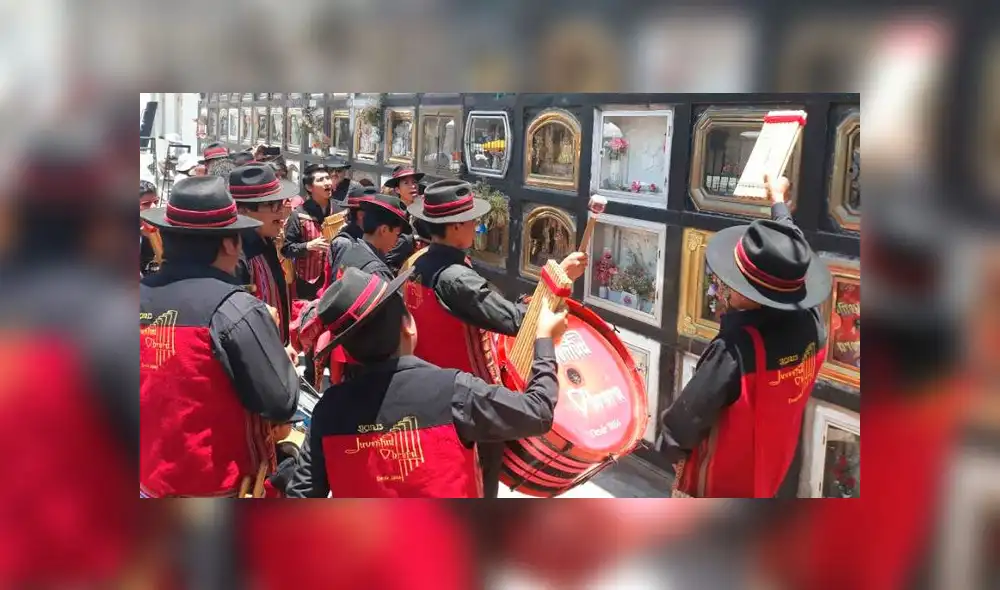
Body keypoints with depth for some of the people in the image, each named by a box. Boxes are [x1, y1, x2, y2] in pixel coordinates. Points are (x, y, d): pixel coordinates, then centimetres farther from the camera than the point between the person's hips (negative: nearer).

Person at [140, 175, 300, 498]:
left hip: (150, 480, 5)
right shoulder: (235, 309, -20)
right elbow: (281, 404, -17)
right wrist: (286, 362, 1)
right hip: (223, 486, -5)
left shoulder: (139, 298, -3)